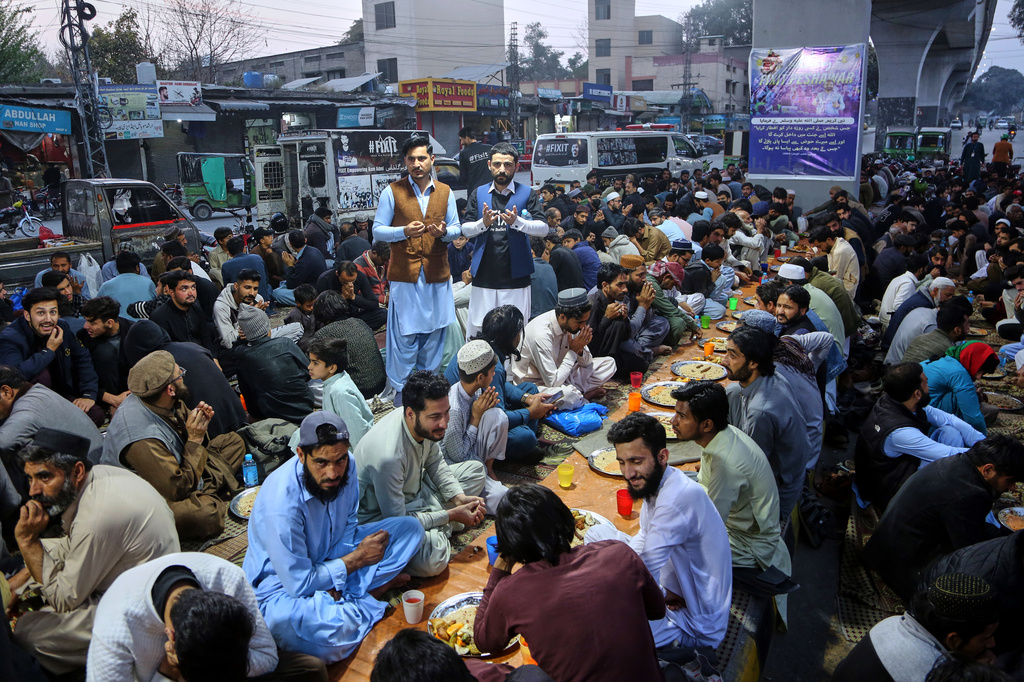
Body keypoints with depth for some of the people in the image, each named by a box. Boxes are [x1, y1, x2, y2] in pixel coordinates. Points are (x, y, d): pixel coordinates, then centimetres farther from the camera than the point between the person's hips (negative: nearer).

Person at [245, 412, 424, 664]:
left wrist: (337, 581, -15)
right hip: (284, 582, -6)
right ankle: (373, 588, -13)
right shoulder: (281, 504, -33)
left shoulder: (346, 466, -14)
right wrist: (357, 558, -16)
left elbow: (349, 524, 2)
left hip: (330, 558, 6)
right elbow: (299, 585, -27)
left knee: (411, 528, -6)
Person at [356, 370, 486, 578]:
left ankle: (436, 531, -2)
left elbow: (434, 462, 6)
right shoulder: (388, 456, -37)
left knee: (476, 469, 8)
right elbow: (396, 520, -28)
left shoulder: (425, 424, -15)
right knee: (433, 559, -34)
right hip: (382, 515, -8)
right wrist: (451, 515, -21)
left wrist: (459, 497, -9)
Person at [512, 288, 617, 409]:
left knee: (609, 363, 1)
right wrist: (573, 351, -24)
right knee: (568, 394, -39)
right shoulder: (541, 335, -31)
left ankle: (576, 391, -10)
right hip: (535, 383, -8)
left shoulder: (571, 323, -8)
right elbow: (552, 382, -29)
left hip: (557, 373, 8)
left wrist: (580, 349, -18)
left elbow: (587, 363, 6)